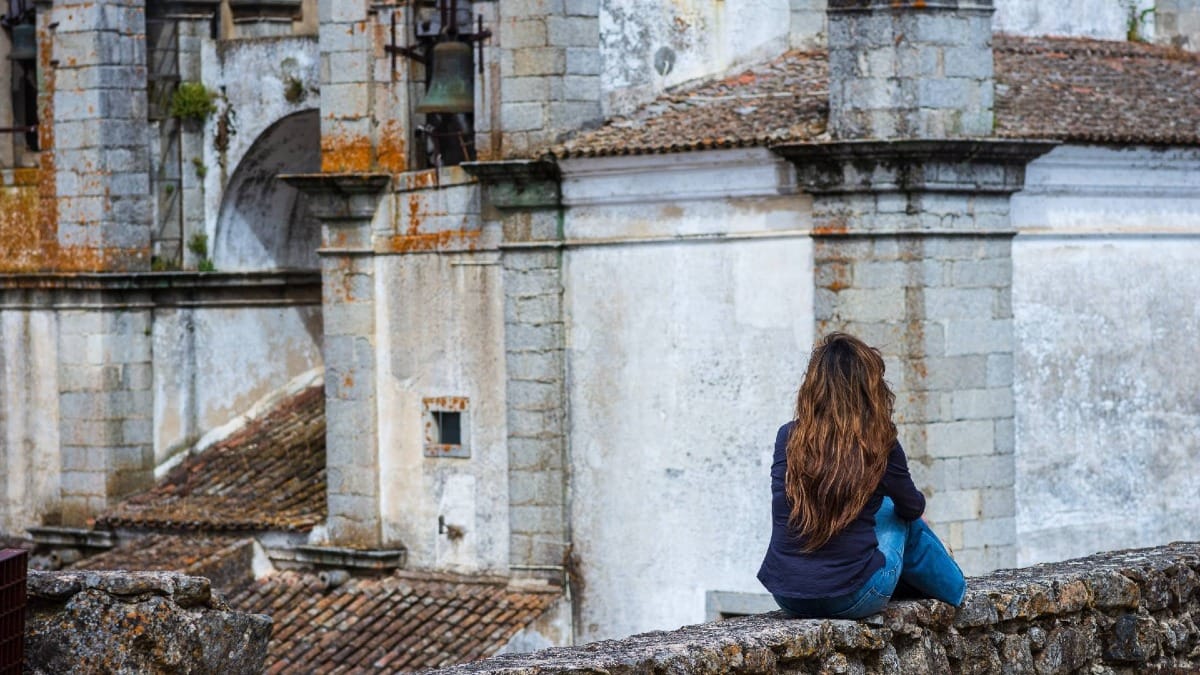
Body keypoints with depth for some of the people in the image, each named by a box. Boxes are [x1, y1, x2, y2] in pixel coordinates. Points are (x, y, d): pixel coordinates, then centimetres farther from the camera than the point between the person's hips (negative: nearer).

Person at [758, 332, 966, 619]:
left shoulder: (788, 438, -2)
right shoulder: (880, 447, -9)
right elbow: (913, 507, 11)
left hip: (786, 597, 3)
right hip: (851, 600, -3)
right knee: (898, 515, 26)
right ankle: (955, 590, 50)